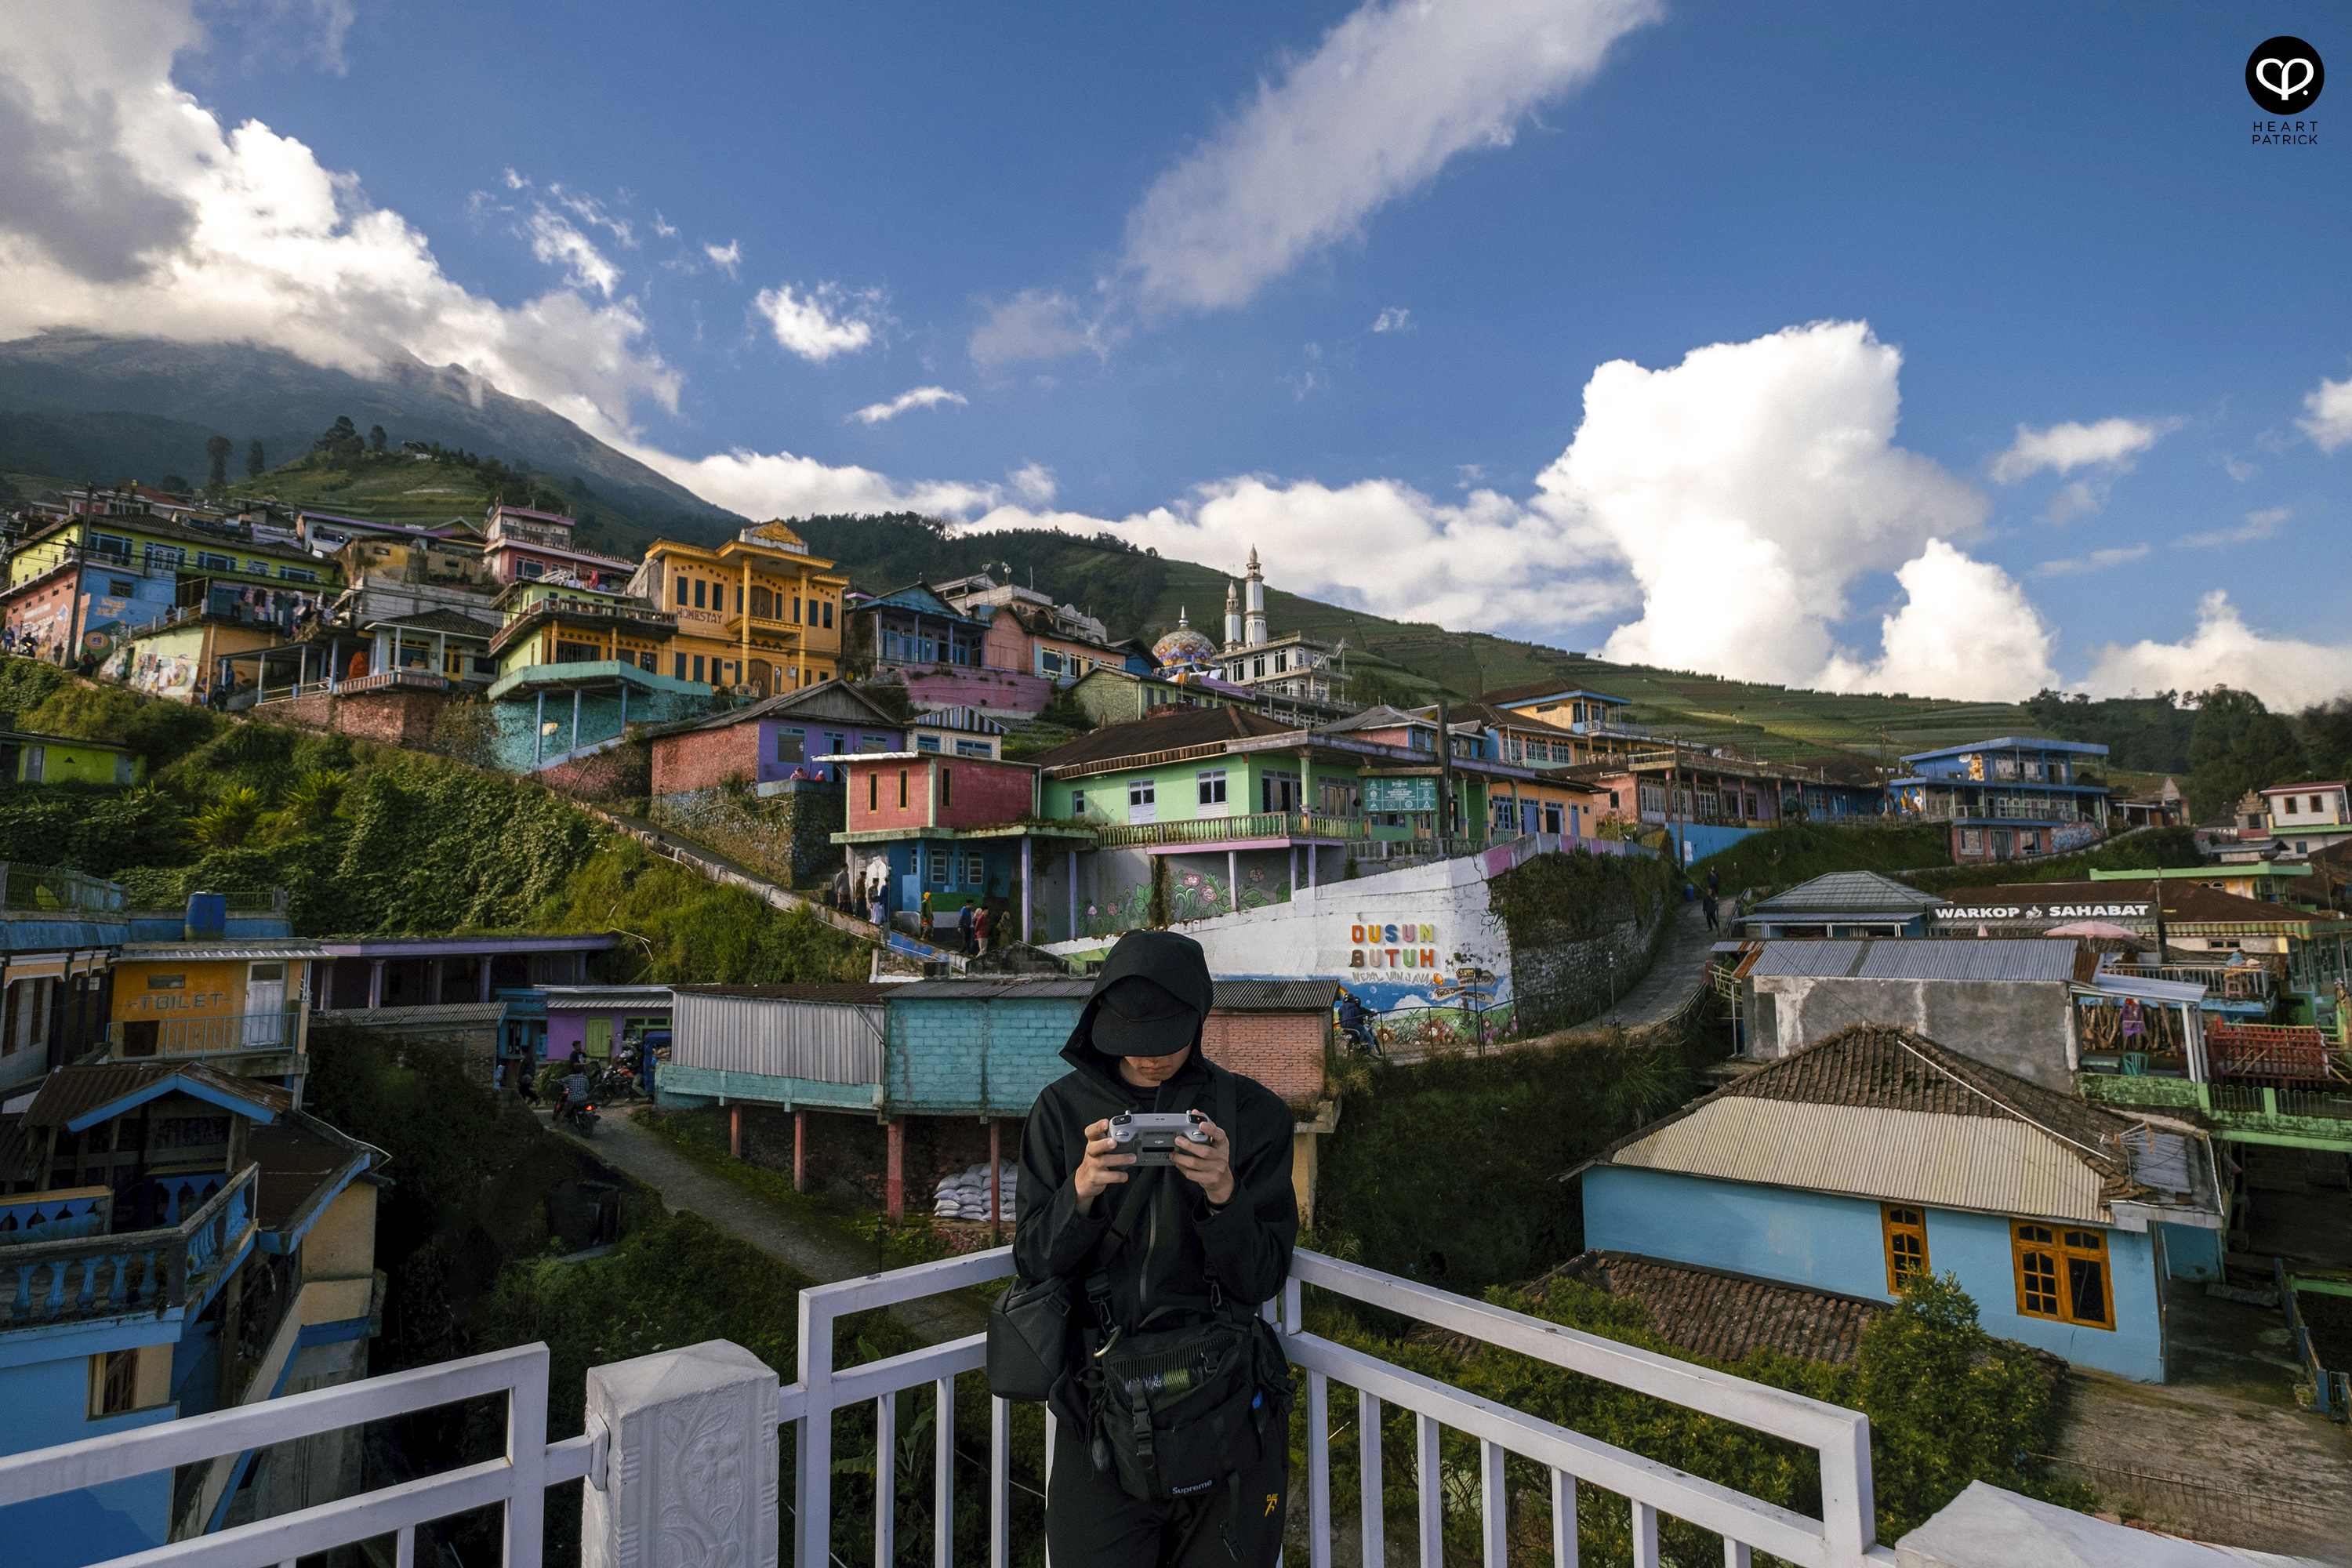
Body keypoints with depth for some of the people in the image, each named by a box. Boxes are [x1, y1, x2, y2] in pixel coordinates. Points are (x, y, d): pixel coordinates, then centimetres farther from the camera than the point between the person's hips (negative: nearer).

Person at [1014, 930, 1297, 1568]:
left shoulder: (1253, 1112, -4)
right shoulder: (1063, 1109, -2)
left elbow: (1261, 1280, -6)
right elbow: (1033, 1264, -3)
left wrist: (1223, 1195, -25)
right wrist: (1081, 1191, -22)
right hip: (1102, 1409, 0)